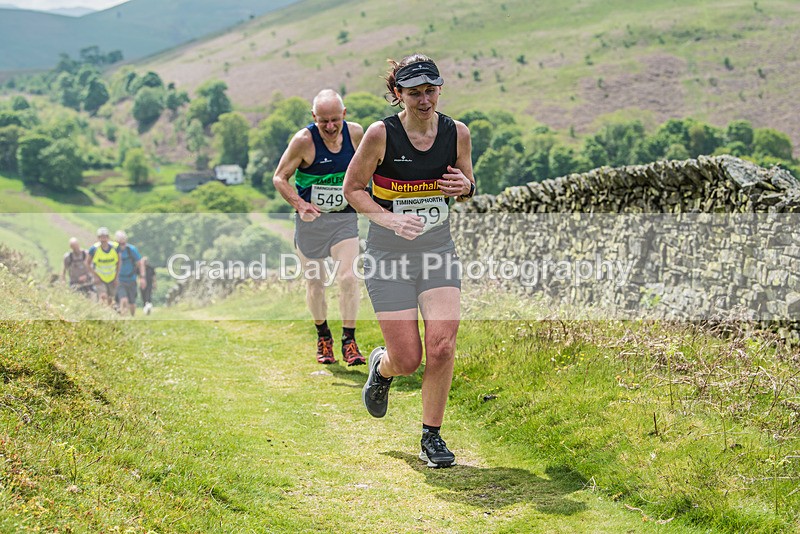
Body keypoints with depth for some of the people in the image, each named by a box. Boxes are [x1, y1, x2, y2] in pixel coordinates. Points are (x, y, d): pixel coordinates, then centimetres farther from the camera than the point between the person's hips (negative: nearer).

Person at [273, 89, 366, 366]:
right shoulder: (304, 140, -18)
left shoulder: (355, 133, -7)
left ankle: (349, 341, -2)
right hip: (310, 219, -2)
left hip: (344, 218, 2)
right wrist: (300, 205, -22)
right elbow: (279, 178, -9)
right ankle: (323, 337, 28)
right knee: (315, 283, 6)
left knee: (348, 277, -12)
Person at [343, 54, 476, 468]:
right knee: (407, 360, -3)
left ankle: (431, 437, 8)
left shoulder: (457, 132, -2)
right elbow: (352, 188, -4)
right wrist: (390, 219, -20)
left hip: (439, 251, 3)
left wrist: (464, 187, -12)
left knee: (442, 346, -12)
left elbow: (467, 187, 13)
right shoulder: (381, 134, -13)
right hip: (390, 255, -3)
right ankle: (381, 366, 37)